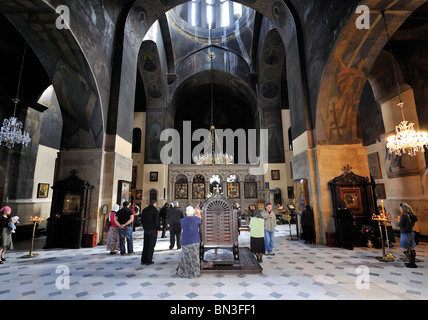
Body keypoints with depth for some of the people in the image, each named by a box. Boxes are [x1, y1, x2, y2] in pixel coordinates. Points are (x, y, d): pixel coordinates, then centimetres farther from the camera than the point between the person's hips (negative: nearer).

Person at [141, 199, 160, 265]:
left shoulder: (144, 210, 9)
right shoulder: (155, 210, -12)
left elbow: (142, 220, 12)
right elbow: (156, 221, -15)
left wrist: (145, 227, 15)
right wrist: (157, 228, -2)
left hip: (146, 230, 6)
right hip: (153, 230, -6)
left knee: (145, 245, 14)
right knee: (151, 245, 2)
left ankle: (143, 260, 18)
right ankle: (148, 261, 6)